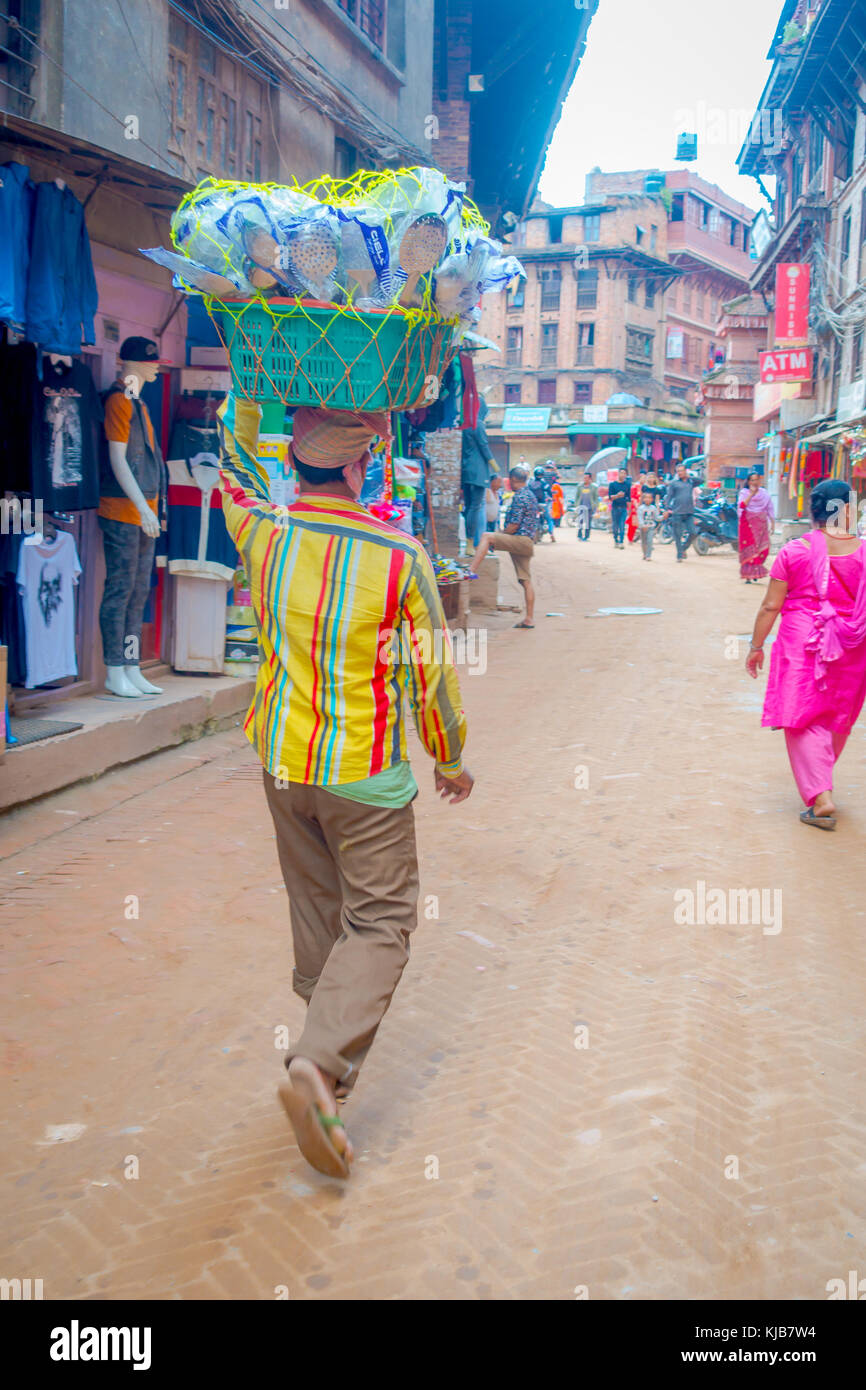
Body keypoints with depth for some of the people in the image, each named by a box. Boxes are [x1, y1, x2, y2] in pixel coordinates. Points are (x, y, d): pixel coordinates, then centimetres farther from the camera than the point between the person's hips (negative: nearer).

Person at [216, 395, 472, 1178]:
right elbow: (432, 672, -8)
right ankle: (321, 1063, -9)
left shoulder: (262, 533, -9)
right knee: (380, 919, 6)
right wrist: (450, 758, 7)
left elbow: (237, 458, 14)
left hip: (283, 761, 5)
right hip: (365, 774, -5)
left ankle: (333, 1039, 37)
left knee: (316, 908, 20)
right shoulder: (400, 557, -18)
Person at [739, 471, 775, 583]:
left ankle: (756, 572, 16)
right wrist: (751, 494, -13)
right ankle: (748, 575, -3)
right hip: (748, 524, -2)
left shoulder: (765, 493, 11)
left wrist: (772, 523, 6)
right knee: (749, 548, -7)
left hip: (761, 525, 2)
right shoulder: (744, 493, 4)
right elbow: (742, 505, -14)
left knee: (763, 548, -3)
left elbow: (770, 509, 12)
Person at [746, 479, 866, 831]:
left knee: (804, 721, 5)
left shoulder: (793, 551, -7)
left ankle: (821, 797, -6)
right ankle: (819, 783, 36)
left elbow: (771, 606, -4)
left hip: (802, 646, -2)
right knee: (837, 719, 19)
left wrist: (756, 646, 6)